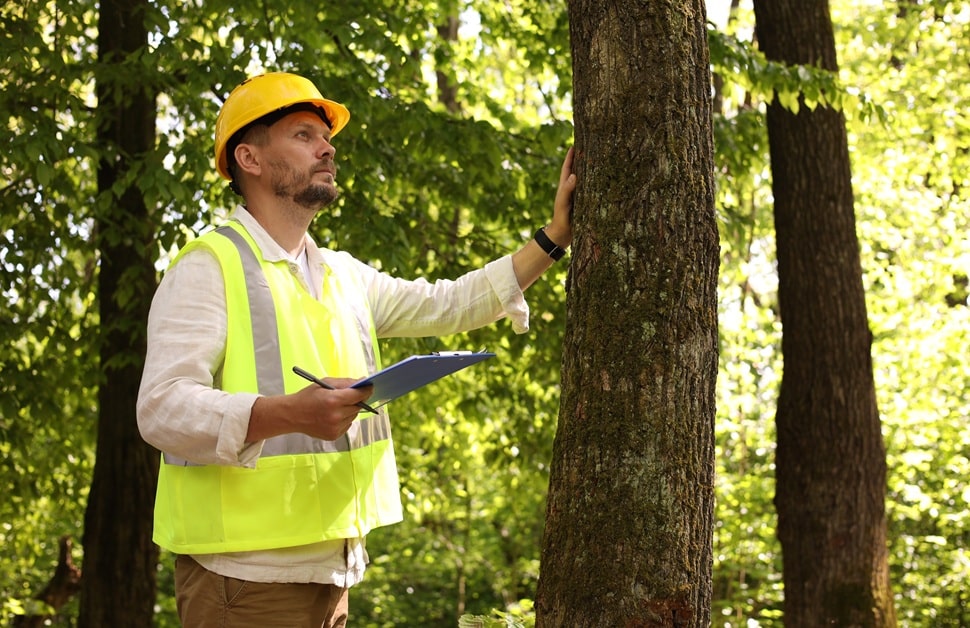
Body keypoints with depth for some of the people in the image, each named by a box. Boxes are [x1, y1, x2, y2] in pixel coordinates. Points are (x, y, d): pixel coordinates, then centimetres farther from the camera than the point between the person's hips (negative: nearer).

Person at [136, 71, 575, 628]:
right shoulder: (209, 267, -9)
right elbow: (162, 409, -19)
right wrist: (290, 413, -34)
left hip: (332, 570, 8)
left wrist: (555, 237, 11)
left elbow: (448, 305, 19)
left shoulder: (344, 276, 17)